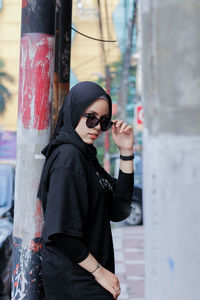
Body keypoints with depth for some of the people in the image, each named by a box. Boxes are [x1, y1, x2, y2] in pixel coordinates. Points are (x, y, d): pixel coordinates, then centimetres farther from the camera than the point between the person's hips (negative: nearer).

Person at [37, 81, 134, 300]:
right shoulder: (68, 157, -16)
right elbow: (60, 230, -22)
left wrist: (126, 152, 2)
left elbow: (119, 210, 7)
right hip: (74, 280, -9)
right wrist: (99, 271, -15)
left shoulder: (85, 155, 11)